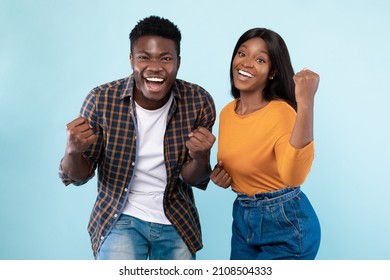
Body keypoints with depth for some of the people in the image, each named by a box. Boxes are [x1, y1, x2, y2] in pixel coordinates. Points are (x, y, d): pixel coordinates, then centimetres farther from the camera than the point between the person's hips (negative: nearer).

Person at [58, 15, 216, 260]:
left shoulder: (199, 101, -14)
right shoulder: (102, 100, -17)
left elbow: (193, 179, -7)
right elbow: (78, 177, -8)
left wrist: (199, 158, -30)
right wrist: (73, 151, -31)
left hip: (177, 221, 2)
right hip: (122, 218, -2)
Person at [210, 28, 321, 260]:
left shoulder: (281, 112, -20)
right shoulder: (227, 112, 1)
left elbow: (293, 176, -38)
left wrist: (305, 104, -42)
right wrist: (221, 174, -3)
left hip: (286, 224, -7)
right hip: (242, 218, 7)